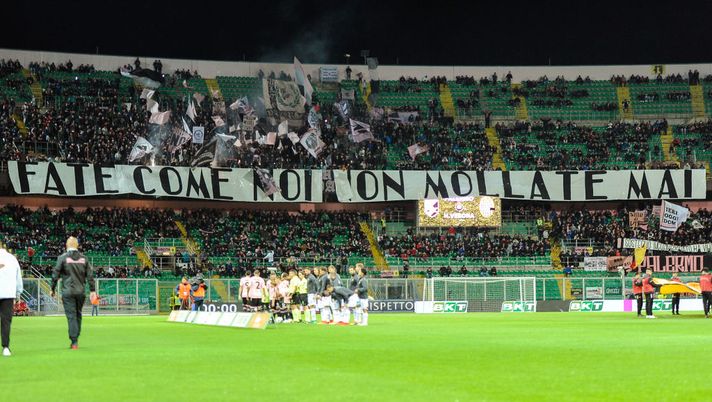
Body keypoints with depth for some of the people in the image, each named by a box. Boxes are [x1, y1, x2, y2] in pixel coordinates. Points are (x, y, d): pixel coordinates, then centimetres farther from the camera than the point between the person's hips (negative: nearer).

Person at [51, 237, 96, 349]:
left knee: (71, 316, -4)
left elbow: (56, 274, -4)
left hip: (68, 292, -3)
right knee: (78, 315, 14)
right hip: (80, 291, 3)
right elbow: (90, 275, 6)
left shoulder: (62, 258, -3)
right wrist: (92, 290, 10)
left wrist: (52, 289, 5)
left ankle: (74, 342, -9)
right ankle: (75, 339, 18)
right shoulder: (84, 258, 6)